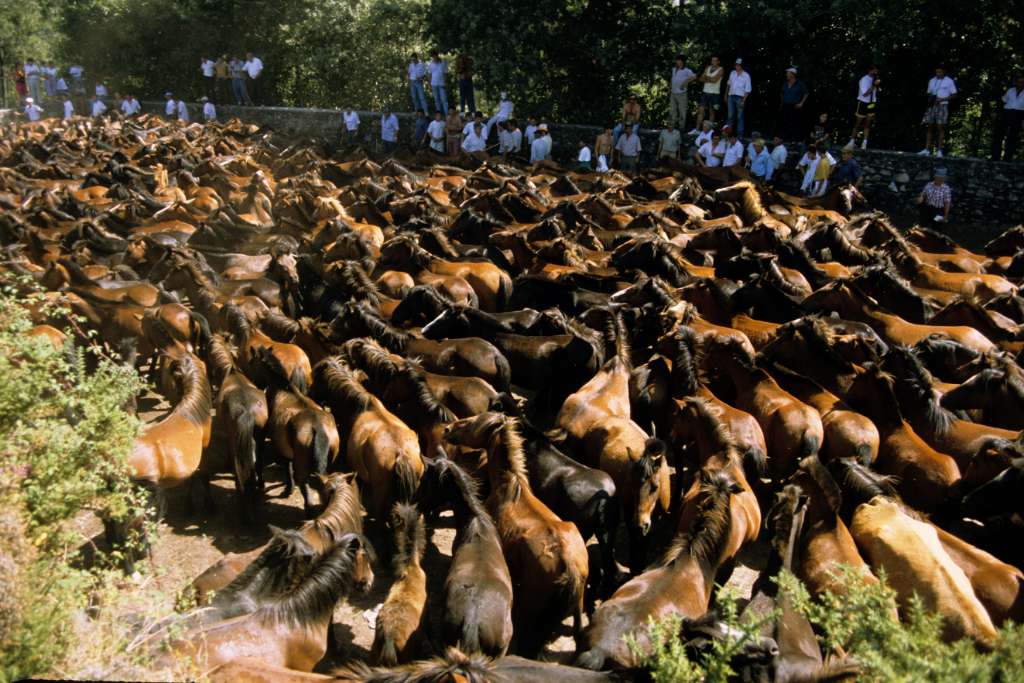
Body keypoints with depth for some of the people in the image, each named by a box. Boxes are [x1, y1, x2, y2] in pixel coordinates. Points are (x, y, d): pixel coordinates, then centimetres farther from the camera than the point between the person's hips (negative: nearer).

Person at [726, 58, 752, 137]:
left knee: (739, 116, 0)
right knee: (731, 115, 7)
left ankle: (740, 134, 5)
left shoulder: (746, 76, -9)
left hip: (740, 98, -4)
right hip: (731, 96, 4)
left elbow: (747, 90, -8)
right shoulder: (732, 73, 6)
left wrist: (743, 100, -14)